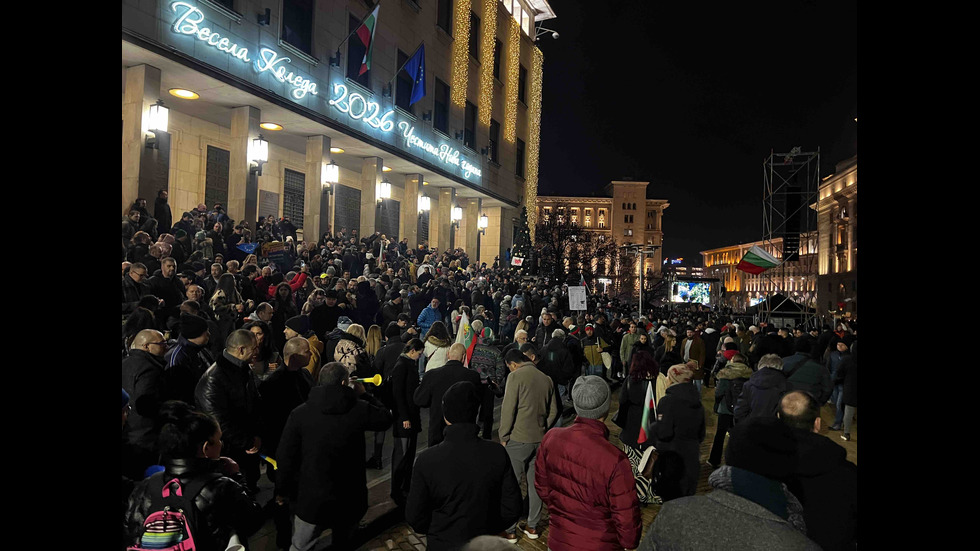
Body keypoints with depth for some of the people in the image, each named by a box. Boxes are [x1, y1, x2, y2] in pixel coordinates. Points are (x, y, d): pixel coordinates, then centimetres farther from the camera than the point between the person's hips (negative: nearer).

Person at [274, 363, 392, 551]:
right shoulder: (360, 409, -14)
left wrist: (281, 490, 9)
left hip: (312, 500, 0)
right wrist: (364, 395, 14)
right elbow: (385, 417, 5)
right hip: (350, 500, 0)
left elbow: (285, 456, -5)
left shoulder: (299, 413, -10)